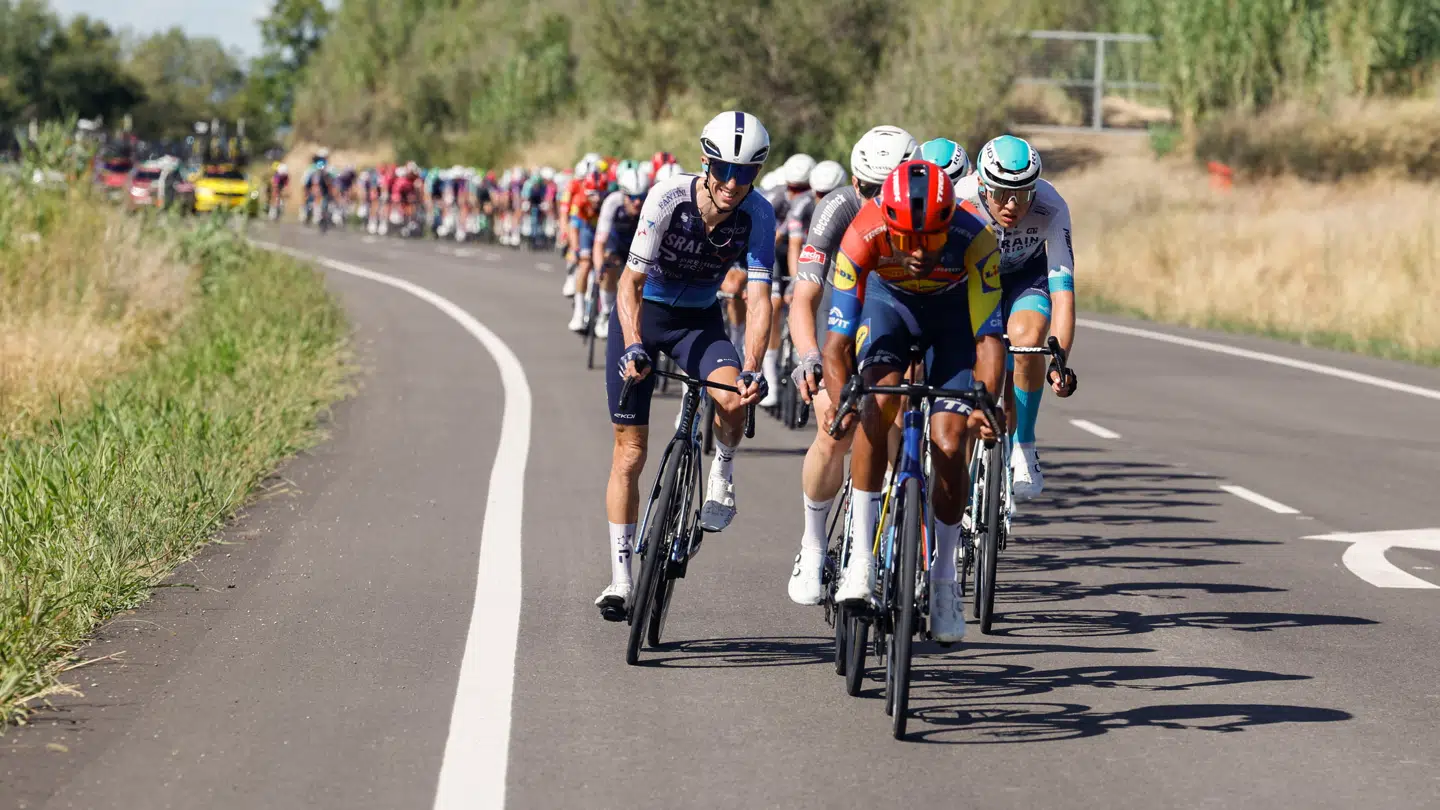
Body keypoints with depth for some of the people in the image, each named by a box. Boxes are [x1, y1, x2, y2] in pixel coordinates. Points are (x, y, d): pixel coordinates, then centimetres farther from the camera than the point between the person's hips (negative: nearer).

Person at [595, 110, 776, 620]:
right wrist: (633, 347, -40)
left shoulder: (758, 215, -21)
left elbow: (759, 297, -25)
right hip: (642, 314, -1)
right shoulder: (669, 197, -26)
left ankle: (722, 473, 0)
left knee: (733, 397, -31)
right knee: (631, 450, -4)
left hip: (699, 320, 1)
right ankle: (620, 576, 4)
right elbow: (631, 281, -26)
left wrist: (751, 368, -39)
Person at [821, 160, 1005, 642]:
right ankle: (861, 558, -19)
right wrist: (839, 400, -50)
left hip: (955, 310, 0)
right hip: (889, 300, 0)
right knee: (877, 403, -27)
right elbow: (837, 338, -34)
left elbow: (989, 337, -36)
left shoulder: (974, 239, -36)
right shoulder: (864, 235, -35)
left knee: (949, 444, -13)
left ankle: (944, 578, 8)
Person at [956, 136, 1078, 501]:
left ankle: (1025, 452, -16)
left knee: (1026, 337, -31)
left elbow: (1063, 292, -36)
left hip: (1029, 275, -1)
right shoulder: (959, 203, -34)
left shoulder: (1050, 208, -34)